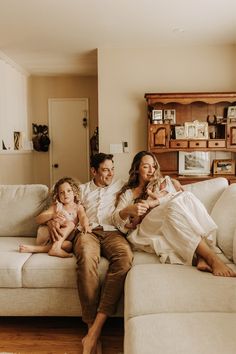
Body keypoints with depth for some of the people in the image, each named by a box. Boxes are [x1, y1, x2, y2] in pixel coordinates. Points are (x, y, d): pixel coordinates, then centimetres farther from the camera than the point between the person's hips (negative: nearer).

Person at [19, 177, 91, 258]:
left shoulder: (78, 207, 12)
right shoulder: (56, 206, 10)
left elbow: (83, 217, -10)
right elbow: (38, 219, 0)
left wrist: (85, 225, -36)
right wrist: (52, 215, -23)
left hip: (66, 237, 1)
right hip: (48, 236, 0)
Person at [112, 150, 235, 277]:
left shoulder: (166, 181, 30)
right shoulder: (128, 193, 23)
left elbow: (184, 198, 15)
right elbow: (116, 218, 8)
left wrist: (161, 200, -3)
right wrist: (128, 210, -14)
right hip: (145, 231, -3)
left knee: (188, 197, -27)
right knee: (174, 205, -32)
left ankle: (201, 257, -43)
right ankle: (212, 258, -44)